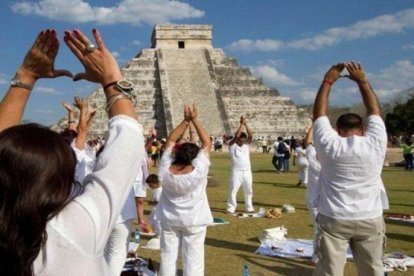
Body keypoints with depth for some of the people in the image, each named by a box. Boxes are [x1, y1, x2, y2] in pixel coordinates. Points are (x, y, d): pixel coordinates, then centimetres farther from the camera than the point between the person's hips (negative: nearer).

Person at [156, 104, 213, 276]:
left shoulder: (165, 170, -15)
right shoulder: (198, 171, -22)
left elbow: (170, 140, -5)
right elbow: (207, 143, -14)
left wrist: (186, 121, -7)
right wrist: (195, 120, -12)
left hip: (169, 220, 3)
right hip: (194, 221, -3)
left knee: (168, 257, 12)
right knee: (193, 260, 5)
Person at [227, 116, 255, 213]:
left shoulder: (247, 145, 9)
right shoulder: (232, 145, -3)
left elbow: (251, 136, -6)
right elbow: (236, 136, -18)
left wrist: (246, 124, -15)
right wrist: (241, 124, -18)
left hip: (247, 172, 5)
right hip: (236, 172, -4)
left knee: (248, 191, 12)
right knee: (233, 191, -5)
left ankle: (249, 208, 24)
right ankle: (231, 208, 2)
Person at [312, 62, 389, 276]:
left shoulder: (328, 144, -6)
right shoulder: (375, 143, -3)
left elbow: (319, 113, 8)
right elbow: (374, 110, 11)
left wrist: (327, 81, 14)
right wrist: (362, 80, 17)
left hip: (334, 219, -1)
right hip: (370, 220, 2)